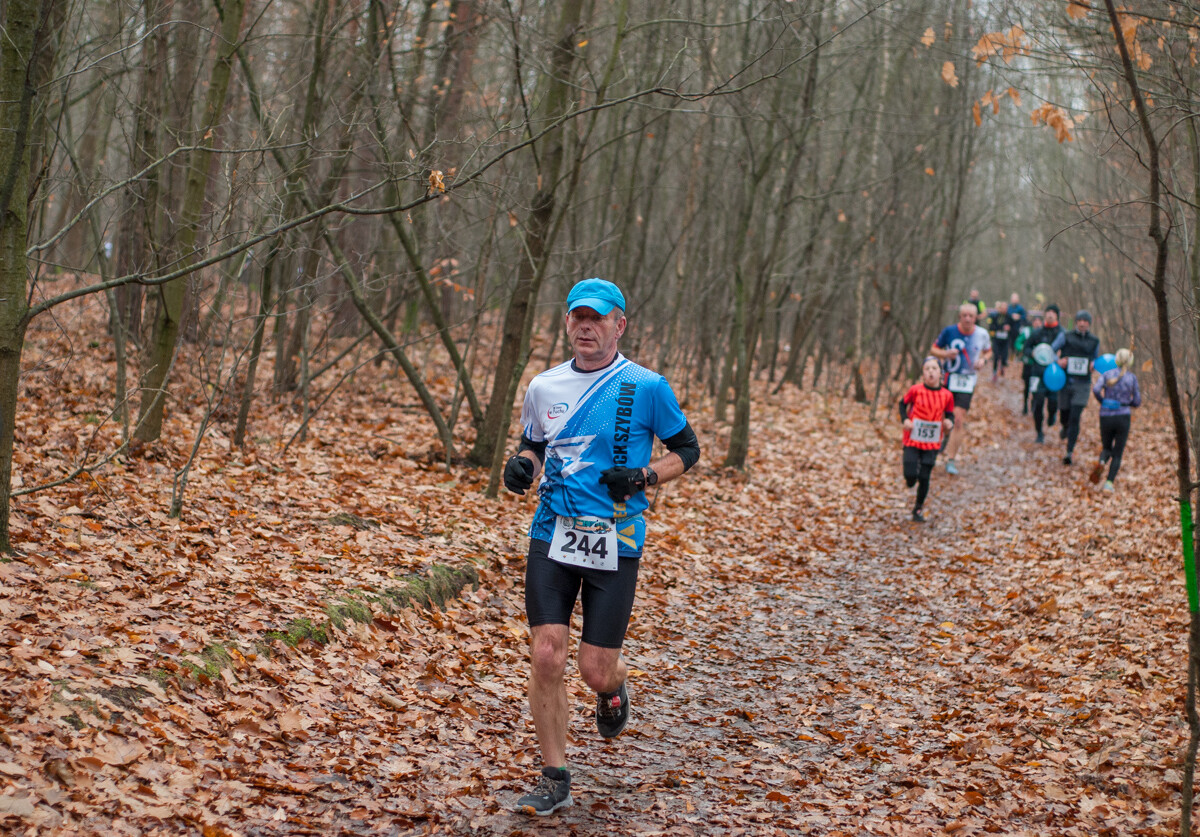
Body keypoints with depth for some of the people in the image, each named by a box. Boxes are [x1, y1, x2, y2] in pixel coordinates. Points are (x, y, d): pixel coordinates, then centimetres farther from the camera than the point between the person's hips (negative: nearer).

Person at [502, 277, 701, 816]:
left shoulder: (646, 387, -4)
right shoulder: (544, 387, 7)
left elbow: (687, 450, 5)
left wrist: (643, 477, -12)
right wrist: (521, 465, 0)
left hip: (615, 543, -3)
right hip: (552, 537, 3)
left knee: (597, 669, -2)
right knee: (546, 657, -7)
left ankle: (613, 689, 39)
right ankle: (554, 781, 7)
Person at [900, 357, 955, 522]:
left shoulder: (946, 395, -3)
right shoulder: (916, 390, -8)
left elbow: (949, 414, 10)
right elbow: (903, 404, 6)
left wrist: (949, 423, -11)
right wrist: (905, 419, -9)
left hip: (932, 444, 1)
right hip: (912, 441, -1)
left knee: (924, 478, 1)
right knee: (911, 476, -9)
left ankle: (918, 510, 19)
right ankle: (911, 480, 31)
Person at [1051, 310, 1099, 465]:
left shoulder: (1094, 341, 7)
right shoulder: (1066, 337, 1)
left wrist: (1093, 364, -2)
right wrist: (1057, 361, -15)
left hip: (1083, 384, 0)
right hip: (1065, 381, 0)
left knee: (1075, 417, -11)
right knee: (1065, 414, 9)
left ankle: (1069, 452, -10)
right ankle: (1065, 427, 49)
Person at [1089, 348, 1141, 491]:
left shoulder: (1107, 374, 2)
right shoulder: (1132, 378, 1)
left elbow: (1096, 389, -14)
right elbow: (1137, 402, 4)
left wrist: (1103, 401, 5)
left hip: (1106, 416, 1)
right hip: (1123, 417, -1)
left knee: (1107, 448, 19)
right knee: (1117, 454, 7)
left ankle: (1101, 463, -14)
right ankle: (1109, 482, -9)